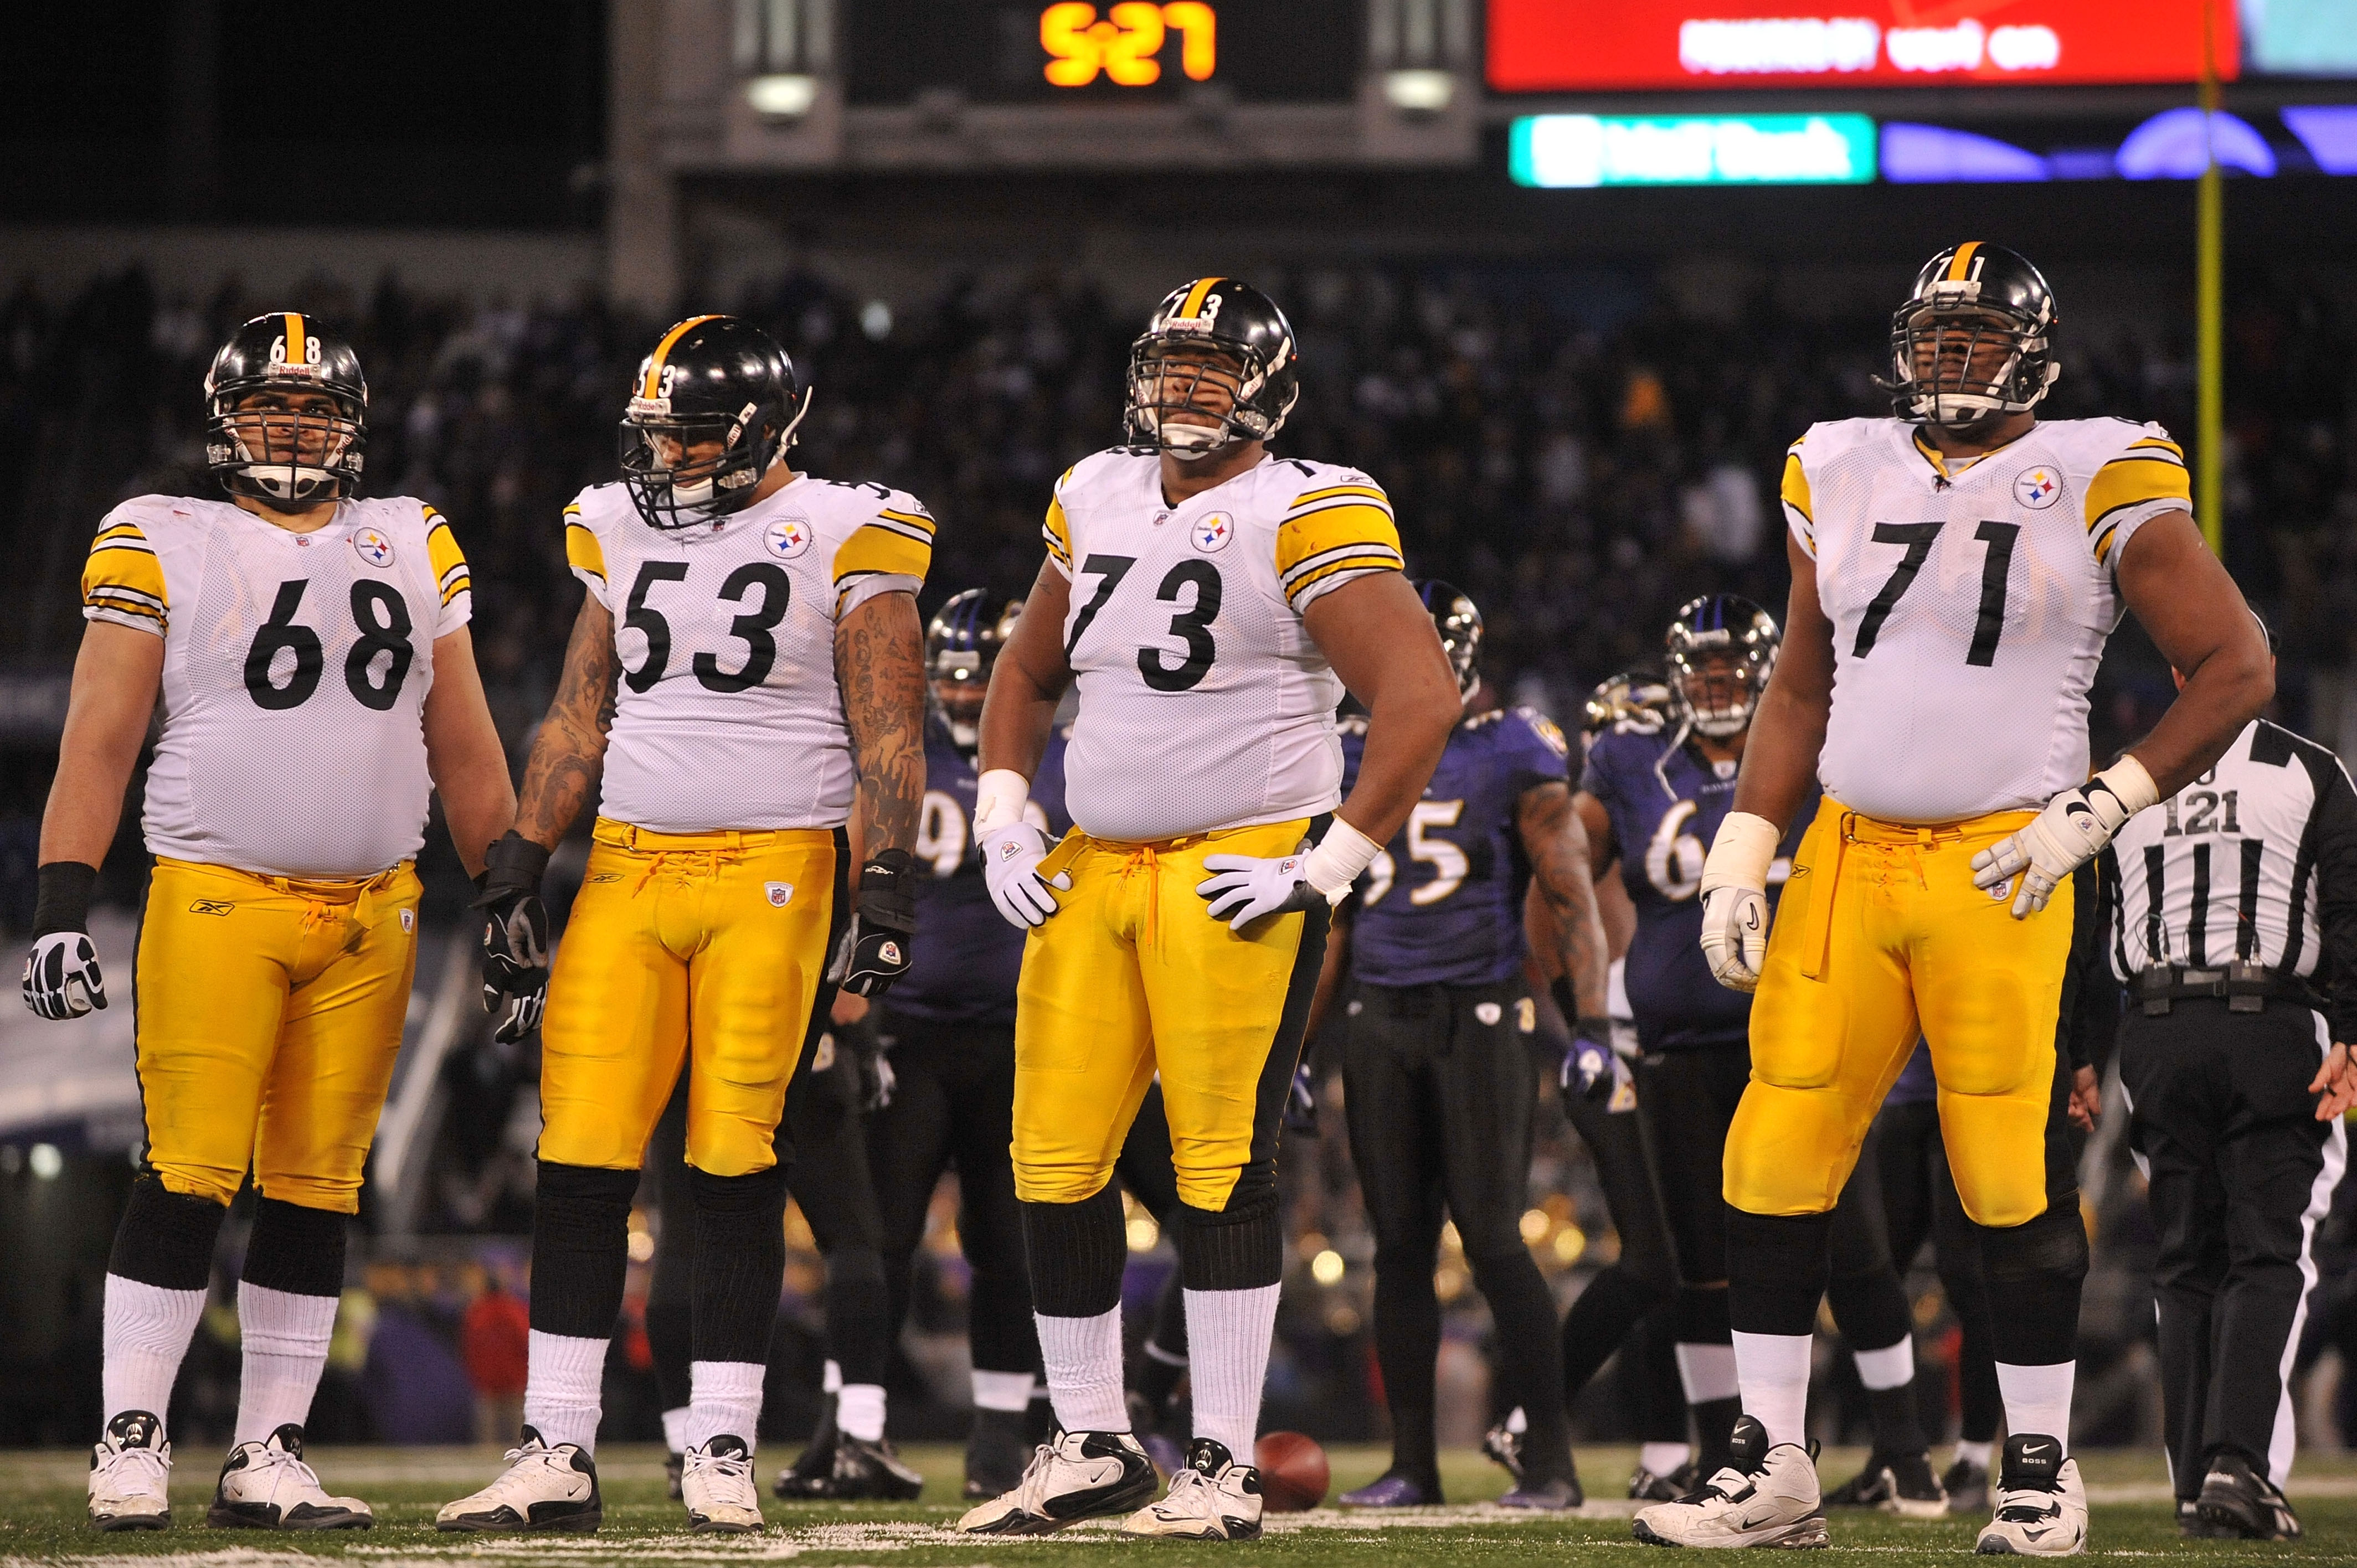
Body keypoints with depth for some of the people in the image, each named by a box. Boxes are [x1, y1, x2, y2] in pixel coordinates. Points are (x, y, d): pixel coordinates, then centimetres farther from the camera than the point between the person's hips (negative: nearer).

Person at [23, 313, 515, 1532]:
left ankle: (267, 1461, 9)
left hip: (370, 917, 4)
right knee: (186, 1179, -9)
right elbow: (99, 740, -1)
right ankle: (130, 1447, -3)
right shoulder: (161, 545, 3)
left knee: (313, 1193, 4)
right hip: (215, 903, -4)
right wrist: (60, 908, -9)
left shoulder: (414, 548, 14)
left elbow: (465, 752, 19)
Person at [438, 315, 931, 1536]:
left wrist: (885, 889, -11)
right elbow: (579, 719, 19)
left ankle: (721, 1454, 4)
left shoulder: (840, 540, -2)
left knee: (737, 1167, -4)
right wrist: (515, 874, 14)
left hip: (774, 874, -5)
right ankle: (557, 1457, 2)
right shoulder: (623, 534, 14)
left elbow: (888, 737, -3)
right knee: (579, 1160, -2)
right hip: (629, 872, 5)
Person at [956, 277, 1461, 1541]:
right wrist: (1002, 819, 13)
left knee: (1224, 1170, -6)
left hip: (1239, 875, -7)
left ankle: (1224, 1469, -1)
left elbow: (1420, 700, -14)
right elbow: (1027, 676, 26)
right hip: (1094, 870, 7)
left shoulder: (1304, 518, -9)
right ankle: (1093, 1448, 16)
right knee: (1055, 1163, 5)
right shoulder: (1097, 501, 12)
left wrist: (1329, 865, -15)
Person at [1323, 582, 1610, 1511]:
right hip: (1381, 1020, 5)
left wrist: (1592, 1026, -12)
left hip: (1479, 1017, -5)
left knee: (1494, 1241, -9)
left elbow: (1571, 901, -4)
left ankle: (1550, 1463, -6)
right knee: (1400, 1244, 5)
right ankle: (1411, 1463, 10)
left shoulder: (1515, 756, -3)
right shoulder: (1358, 756, 13)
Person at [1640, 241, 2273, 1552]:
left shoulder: (2098, 485, -3)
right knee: (1777, 1160, 0)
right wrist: (1743, 854, 11)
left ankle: (2044, 1467, 10)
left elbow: (2237, 669, -2)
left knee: (2015, 1175, -3)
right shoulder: (1842, 476, 12)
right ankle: (1771, 1468, 9)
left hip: (2001, 874, -5)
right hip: (1848, 856, 5)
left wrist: (2100, 810, -7)